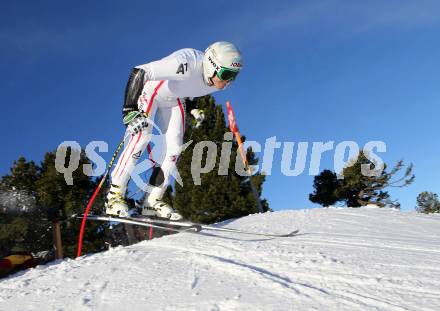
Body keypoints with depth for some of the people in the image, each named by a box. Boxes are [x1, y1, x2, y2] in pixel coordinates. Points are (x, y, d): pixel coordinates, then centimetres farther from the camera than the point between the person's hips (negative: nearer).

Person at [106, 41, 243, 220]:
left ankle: (153, 201, 1)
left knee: (174, 148, -6)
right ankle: (114, 196, -13)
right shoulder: (186, 63, -39)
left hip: (174, 100, 6)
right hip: (151, 90, -6)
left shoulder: (218, 80, -16)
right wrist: (130, 109, -41)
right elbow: (139, 73, -38)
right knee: (141, 136, -21)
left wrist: (193, 108, 7)